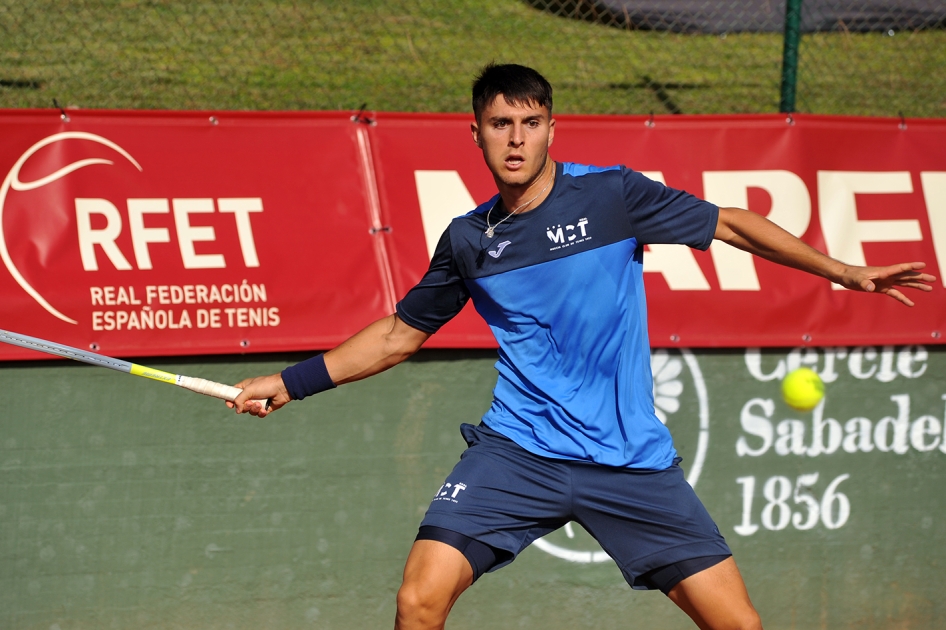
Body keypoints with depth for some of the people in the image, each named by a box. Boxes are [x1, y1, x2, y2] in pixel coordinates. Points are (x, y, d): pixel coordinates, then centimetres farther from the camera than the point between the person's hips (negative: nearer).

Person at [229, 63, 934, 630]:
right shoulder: (468, 240, 6)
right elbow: (400, 333, 19)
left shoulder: (612, 194, -2)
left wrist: (843, 270, 5)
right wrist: (289, 382, 16)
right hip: (518, 449, 1)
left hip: (630, 457, -1)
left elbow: (729, 223, 7)